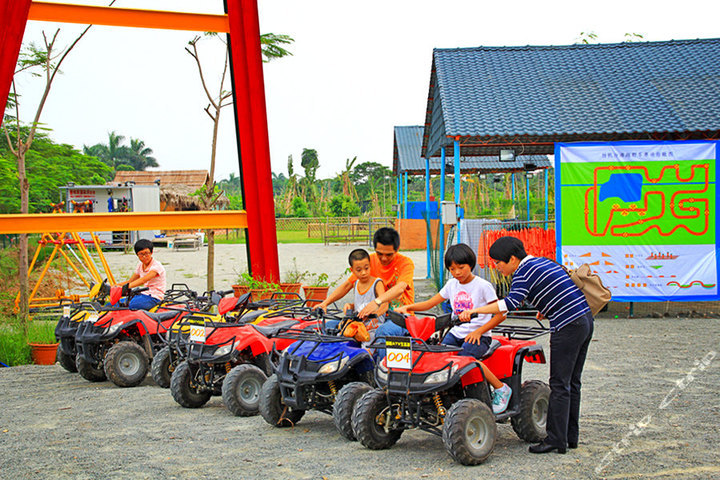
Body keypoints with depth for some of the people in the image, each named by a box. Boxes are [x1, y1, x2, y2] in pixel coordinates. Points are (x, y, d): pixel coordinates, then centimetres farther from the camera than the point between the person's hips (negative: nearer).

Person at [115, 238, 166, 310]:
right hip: (145, 294, 8)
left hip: (154, 298, -8)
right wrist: (116, 285, -1)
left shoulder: (156, 266, -14)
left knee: (131, 305, -30)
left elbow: (143, 280, -29)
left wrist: (127, 286, -42)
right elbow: (131, 281, 17)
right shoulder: (140, 265, 12)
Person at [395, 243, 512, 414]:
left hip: (479, 336, -5)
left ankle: (501, 388, -17)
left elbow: (500, 315, -6)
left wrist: (478, 331, -16)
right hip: (456, 333, 5)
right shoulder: (452, 285, 13)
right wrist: (407, 307, -4)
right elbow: (429, 304, 12)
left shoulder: (483, 286, -4)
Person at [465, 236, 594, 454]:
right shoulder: (543, 262, 17)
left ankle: (556, 439, -2)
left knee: (559, 385, -5)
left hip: (568, 328, -9)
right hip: (585, 320, 9)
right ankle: (571, 436, 19)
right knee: (572, 383, 14)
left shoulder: (524, 272, -11)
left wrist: (475, 310, -25)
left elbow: (510, 303, -24)